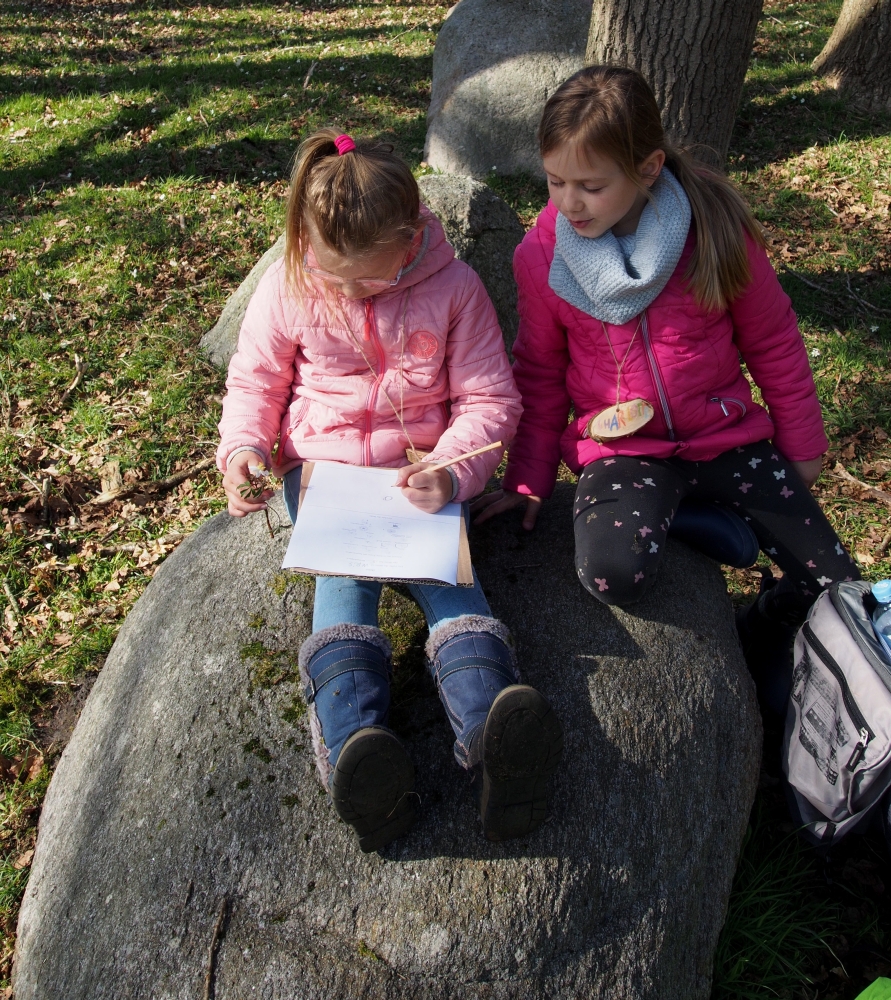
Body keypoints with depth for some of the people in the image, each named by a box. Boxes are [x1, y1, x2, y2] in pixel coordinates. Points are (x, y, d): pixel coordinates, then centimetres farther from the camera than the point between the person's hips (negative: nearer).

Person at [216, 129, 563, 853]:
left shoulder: (453, 286, -6)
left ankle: (495, 737, -51)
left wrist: (450, 472, -22)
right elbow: (254, 383, 12)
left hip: (422, 471, 0)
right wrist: (243, 450, -9)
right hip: (322, 464, 1)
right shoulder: (286, 288, -1)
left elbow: (489, 400, -3)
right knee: (343, 576, -30)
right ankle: (357, 747, -50)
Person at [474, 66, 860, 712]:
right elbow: (541, 374, 6)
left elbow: (773, 344, 2)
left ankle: (762, 639, 27)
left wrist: (803, 447, 11)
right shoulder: (542, 253, -7)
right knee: (614, 575, -31)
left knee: (836, 586, -6)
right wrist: (529, 481, 6)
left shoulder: (716, 229, -10)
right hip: (620, 447, 0)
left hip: (727, 433, 1)